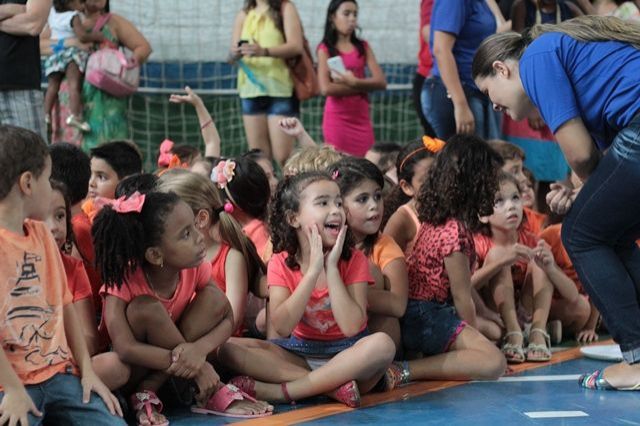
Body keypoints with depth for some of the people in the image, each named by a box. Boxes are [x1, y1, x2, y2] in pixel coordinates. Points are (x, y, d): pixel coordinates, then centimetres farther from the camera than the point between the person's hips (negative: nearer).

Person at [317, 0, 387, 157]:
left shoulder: (363, 47, 10)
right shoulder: (325, 49, 0)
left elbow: (381, 82, -2)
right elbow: (326, 88, -13)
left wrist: (354, 82, -17)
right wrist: (363, 87, -9)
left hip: (361, 118, 3)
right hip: (337, 119, -3)